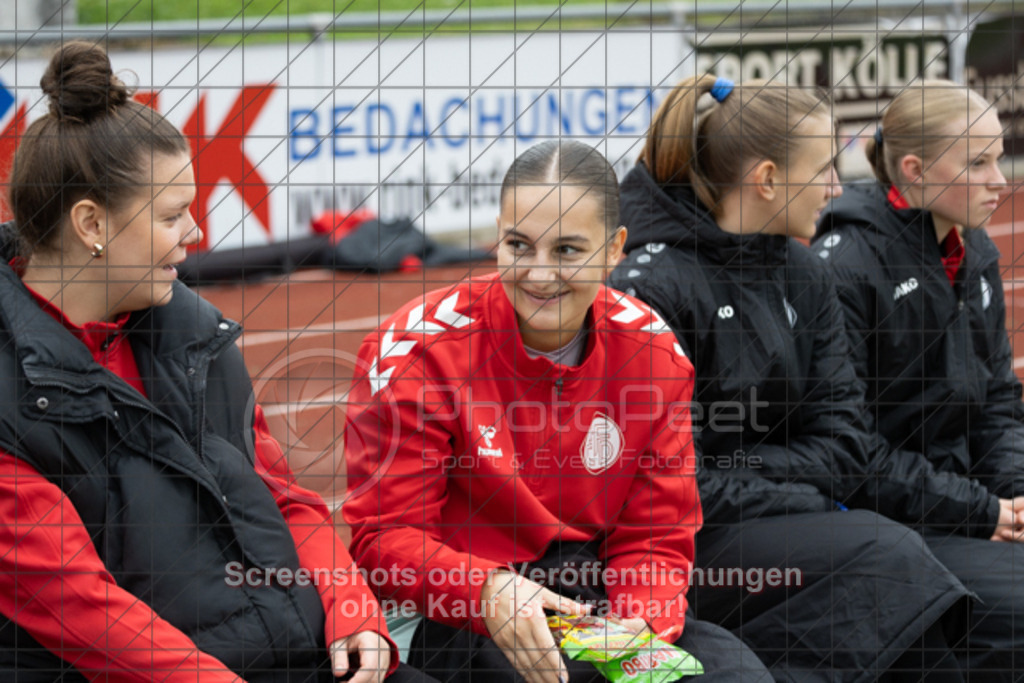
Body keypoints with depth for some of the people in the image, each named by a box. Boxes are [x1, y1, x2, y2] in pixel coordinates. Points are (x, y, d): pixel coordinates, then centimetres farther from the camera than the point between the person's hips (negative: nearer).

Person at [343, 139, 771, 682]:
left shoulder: (651, 353, 2)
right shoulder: (420, 350, -9)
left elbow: (654, 539, 6)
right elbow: (386, 535, -11)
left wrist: (640, 626, -17)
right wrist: (487, 593, -31)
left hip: (599, 598, 4)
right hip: (460, 618, -4)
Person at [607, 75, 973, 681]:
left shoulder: (803, 274, 10)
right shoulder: (651, 288, -13)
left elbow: (842, 442, 5)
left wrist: (745, 472, -12)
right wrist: (806, 499, -11)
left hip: (788, 514, 7)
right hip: (679, 545, -6)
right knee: (888, 557, -26)